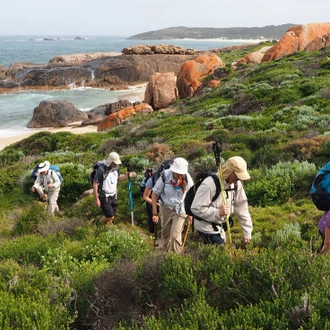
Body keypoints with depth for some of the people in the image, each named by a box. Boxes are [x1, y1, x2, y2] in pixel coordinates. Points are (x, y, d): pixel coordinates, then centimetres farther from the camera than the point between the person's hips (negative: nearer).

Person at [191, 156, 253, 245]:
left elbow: (242, 208, 0)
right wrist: (218, 212, -33)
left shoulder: (236, 184, -6)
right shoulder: (209, 185, -28)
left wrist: (247, 233, -1)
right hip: (206, 227, -8)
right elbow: (196, 208, -26)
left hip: (219, 226, 8)